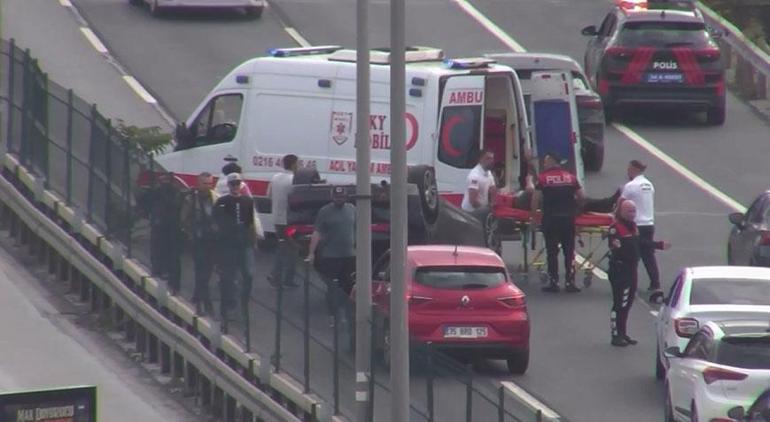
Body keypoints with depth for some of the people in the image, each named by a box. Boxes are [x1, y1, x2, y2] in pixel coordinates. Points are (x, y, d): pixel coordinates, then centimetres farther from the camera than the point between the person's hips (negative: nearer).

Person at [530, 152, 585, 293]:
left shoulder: (543, 178, -3)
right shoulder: (570, 177, 7)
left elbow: (536, 198, -8)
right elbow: (580, 197, 9)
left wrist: (533, 215, 4)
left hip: (550, 219, -3)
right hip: (568, 218, 3)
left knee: (552, 252, 4)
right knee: (569, 251, 7)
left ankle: (553, 282, 4)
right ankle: (570, 282, 5)